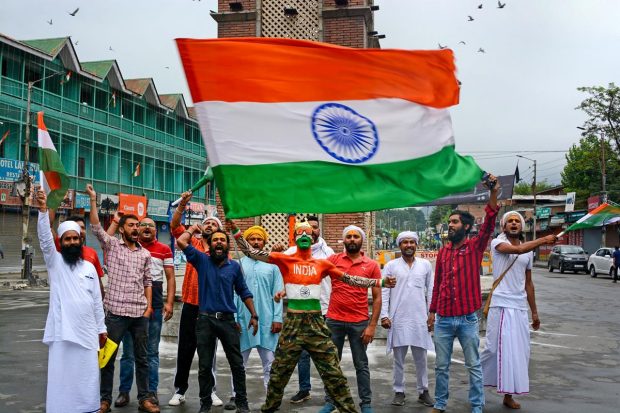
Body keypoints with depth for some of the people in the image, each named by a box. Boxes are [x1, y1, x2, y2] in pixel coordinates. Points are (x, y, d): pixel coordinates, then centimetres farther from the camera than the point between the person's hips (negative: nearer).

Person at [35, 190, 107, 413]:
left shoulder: (89, 267, 12)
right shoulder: (55, 261, 3)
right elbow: (45, 239, -16)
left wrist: (101, 328, 11)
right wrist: (43, 211, -30)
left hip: (87, 331, 3)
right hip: (62, 331, -3)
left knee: (87, 376, 7)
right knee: (61, 376, -1)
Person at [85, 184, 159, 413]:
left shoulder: (145, 254, 12)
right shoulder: (111, 245, 3)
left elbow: (147, 281, 14)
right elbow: (96, 226, -10)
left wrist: (149, 306, 5)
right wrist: (93, 199, -18)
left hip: (140, 313, 3)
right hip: (116, 311, -3)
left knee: (141, 357, 9)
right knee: (108, 357, 5)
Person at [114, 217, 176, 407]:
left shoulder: (164, 250, 5)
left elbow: (170, 277, 4)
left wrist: (169, 302, -5)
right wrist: (116, 221, -6)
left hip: (155, 304, 0)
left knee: (152, 352, 8)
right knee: (128, 351, 8)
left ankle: (152, 392, 14)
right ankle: (124, 391, 16)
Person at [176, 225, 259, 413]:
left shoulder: (234, 266, 5)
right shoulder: (202, 261, 1)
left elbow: (244, 292, 12)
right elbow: (181, 241, -8)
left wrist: (253, 315, 9)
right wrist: (193, 228, 8)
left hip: (227, 320, 1)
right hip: (205, 320, -1)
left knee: (237, 364, 5)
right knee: (204, 366, 7)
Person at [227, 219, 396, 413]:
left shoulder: (322, 264, 6)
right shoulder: (285, 259, -1)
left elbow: (349, 279, 11)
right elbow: (251, 252, -5)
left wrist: (379, 282, 8)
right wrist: (236, 232, -14)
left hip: (316, 322, 1)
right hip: (293, 322, -1)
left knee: (333, 371, 4)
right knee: (280, 371, 12)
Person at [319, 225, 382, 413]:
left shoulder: (372, 265, 0)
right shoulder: (333, 260, 1)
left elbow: (377, 298, 1)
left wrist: (372, 325, -5)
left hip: (359, 323, -1)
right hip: (334, 321, 1)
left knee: (361, 365, 8)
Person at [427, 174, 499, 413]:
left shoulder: (475, 247, -2)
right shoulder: (442, 252, 8)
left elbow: (489, 224, -18)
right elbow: (437, 284, 12)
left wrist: (493, 193, -30)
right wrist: (431, 312, 11)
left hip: (467, 319, -3)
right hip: (443, 320, 3)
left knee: (474, 366, 6)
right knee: (441, 366, 11)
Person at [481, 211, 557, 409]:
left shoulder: (529, 252, 15)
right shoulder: (497, 242, -2)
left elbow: (528, 283, 19)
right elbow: (517, 249, -24)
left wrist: (534, 311, 17)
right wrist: (543, 240, -17)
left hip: (520, 308, 5)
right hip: (501, 305, -5)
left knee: (519, 351, 5)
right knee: (496, 348, -6)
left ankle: (508, 394, 15)